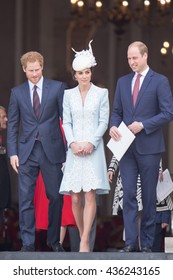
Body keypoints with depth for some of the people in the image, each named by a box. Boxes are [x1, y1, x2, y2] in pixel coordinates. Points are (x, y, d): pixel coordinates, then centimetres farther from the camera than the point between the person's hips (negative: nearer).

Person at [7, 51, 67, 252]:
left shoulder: (57, 88, 2)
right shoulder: (17, 92, 8)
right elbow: (12, 124, 9)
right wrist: (12, 152, 1)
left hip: (51, 150, -1)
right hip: (27, 151, 1)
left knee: (56, 197, 3)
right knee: (25, 199, -1)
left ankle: (54, 240, 17)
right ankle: (27, 243, 4)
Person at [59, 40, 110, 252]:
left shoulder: (101, 93, 4)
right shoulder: (68, 94, 10)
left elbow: (103, 122, 1)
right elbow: (66, 122, 8)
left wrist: (90, 143, -11)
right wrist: (73, 143, -8)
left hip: (93, 150, -2)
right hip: (74, 150, 2)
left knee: (90, 195, -13)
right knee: (75, 198, -1)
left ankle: (85, 242, -17)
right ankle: (83, 238, 11)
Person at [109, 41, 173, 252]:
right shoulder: (122, 82, 12)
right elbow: (116, 111, 16)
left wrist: (143, 125, -16)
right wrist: (113, 126, -6)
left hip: (149, 147, -4)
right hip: (127, 146, 4)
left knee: (149, 196, 3)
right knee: (128, 195, -2)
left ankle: (147, 243, 10)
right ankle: (130, 242, -1)